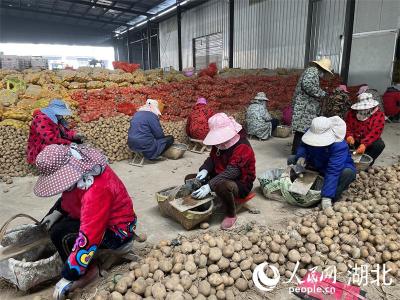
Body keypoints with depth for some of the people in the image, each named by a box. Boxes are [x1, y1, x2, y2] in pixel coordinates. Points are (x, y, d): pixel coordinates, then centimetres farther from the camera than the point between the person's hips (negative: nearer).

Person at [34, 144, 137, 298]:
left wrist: (67, 278, -27)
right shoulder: (79, 167, -11)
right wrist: (57, 212, -2)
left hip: (117, 231, -9)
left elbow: (88, 238, -35)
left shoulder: (97, 191, -37)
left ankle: (86, 272, -3)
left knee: (60, 233, -21)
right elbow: (68, 196, 13)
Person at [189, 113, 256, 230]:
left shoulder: (243, 147, -25)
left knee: (222, 186, -42)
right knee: (189, 179, -2)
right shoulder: (220, 143, 2)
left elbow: (232, 172, -35)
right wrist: (204, 170, -16)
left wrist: (209, 186, -43)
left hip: (240, 185, -8)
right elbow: (212, 158, 8)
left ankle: (231, 215, -14)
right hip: (219, 176, 8)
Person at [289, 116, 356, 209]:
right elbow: (303, 146, -4)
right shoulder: (311, 134, -22)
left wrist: (326, 197, -47)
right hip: (317, 165, 5)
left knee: (348, 172, -40)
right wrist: (301, 156, -30)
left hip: (340, 167, -5)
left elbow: (333, 171, -43)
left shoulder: (339, 146, -37)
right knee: (291, 160, -10)